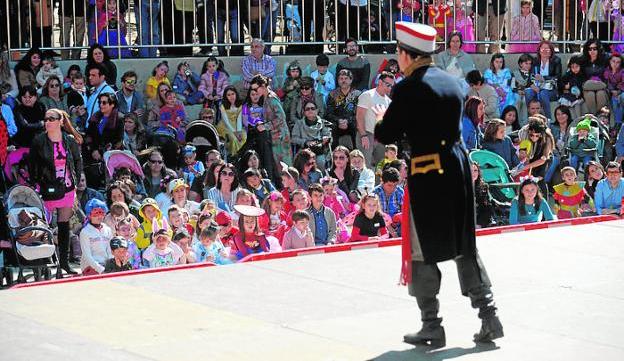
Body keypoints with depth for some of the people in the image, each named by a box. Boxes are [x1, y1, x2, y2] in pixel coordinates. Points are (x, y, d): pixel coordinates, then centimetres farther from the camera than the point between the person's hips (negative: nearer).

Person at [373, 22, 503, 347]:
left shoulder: (408, 88, -12)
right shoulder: (451, 83, 9)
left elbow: (386, 135, -8)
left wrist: (381, 120, 13)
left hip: (427, 176, -7)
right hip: (458, 165, 7)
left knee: (423, 252, 5)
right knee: (465, 247, 14)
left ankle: (431, 327, 9)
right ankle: (489, 317, 13)